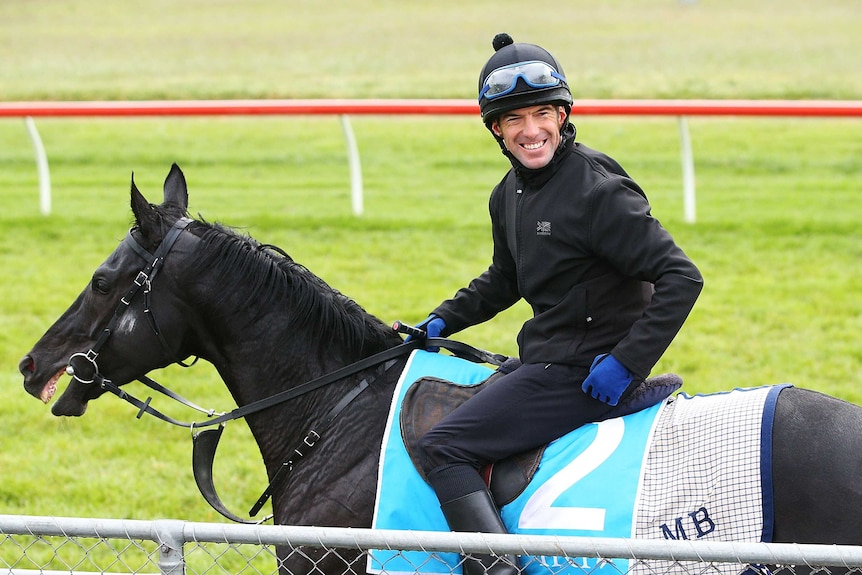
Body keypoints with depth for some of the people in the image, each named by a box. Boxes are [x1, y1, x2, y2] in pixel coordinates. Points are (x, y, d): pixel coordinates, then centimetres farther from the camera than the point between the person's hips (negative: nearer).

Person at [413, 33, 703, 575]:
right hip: (545, 358, 10)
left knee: (443, 447, -17)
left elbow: (682, 278, -23)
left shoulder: (597, 191, -20)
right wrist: (443, 321, 15)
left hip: (590, 373, -10)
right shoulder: (510, 194, 7)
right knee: (430, 407, 25)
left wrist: (626, 363, -25)